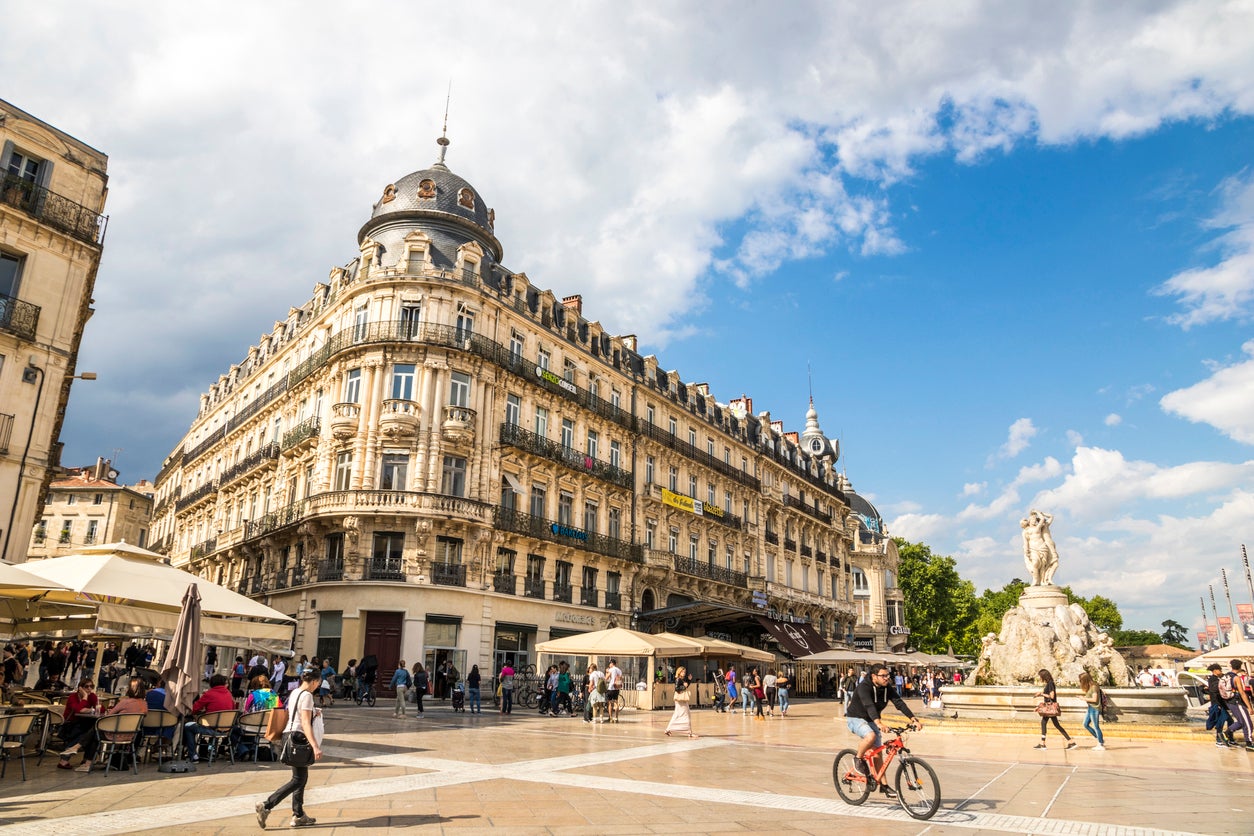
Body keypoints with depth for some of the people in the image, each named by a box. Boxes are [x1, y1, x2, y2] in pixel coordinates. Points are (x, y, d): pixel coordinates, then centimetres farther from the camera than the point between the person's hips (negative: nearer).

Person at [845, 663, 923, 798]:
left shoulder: (887, 688, -8)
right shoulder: (864, 687, -28)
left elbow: (899, 702, -17)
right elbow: (869, 705, -42)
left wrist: (913, 719, -30)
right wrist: (878, 722, -58)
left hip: (871, 720, 6)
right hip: (855, 718, -6)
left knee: (877, 752, 3)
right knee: (870, 736, -34)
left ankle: (883, 785, 14)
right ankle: (859, 759, -8)